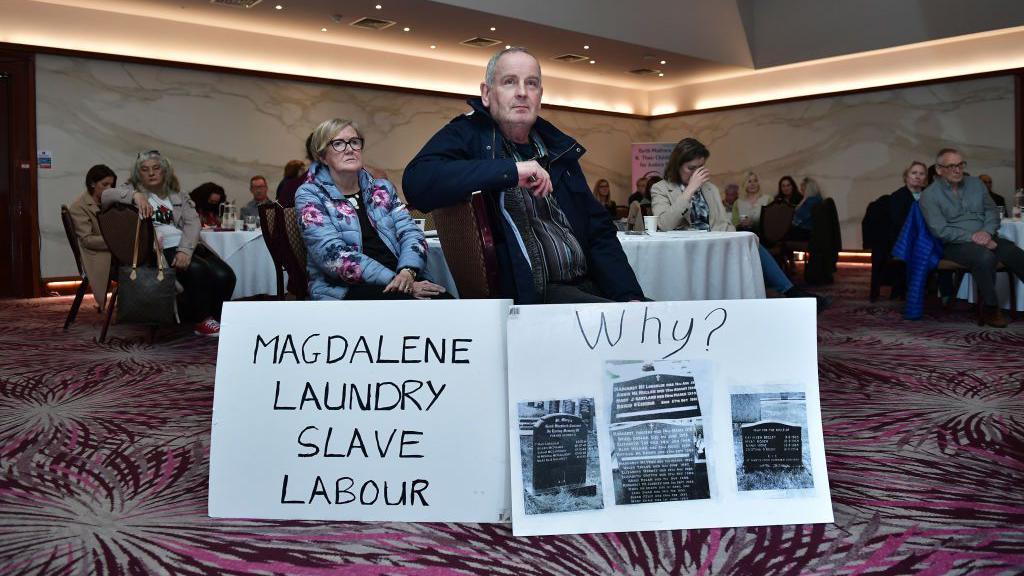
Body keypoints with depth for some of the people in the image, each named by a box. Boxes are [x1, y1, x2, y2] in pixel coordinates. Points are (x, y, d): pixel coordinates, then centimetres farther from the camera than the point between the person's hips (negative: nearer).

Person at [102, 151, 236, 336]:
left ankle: (215, 318, -3)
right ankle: (201, 321, -16)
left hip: (187, 246, 4)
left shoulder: (177, 196, 22)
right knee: (198, 270, -32)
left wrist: (185, 249, -15)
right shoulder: (132, 191, 15)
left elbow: (193, 222, 4)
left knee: (225, 275, -21)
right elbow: (105, 195, -5)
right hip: (159, 250, -4)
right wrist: (135, 195, -21)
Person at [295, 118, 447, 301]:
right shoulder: (309, 196, 4)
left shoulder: (382, 188, 17)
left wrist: (407, 271, -17)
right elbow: (333, 253, -11)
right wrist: (393, 279, -21)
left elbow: (410, 232, 6)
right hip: (344, 290, -4)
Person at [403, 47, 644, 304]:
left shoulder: (558, 148, 17)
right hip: (528, 296, -6)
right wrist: (511, 170, -20)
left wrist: (629, 295, 1)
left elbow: (599, 232, 16)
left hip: (587, 287, 6)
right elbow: (417, 184, -19)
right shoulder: (465, 135, 1)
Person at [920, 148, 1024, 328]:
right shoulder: (929, 195, -4)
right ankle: (991, 309, -22)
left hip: (985, 238, 5)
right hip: (955, 244, -5)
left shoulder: (976, 183, 13)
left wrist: (987, 232, -11)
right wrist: (972, 237, -20)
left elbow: (992, 211, 10)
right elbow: (940, 230, -12)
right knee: (985, 257, -35)